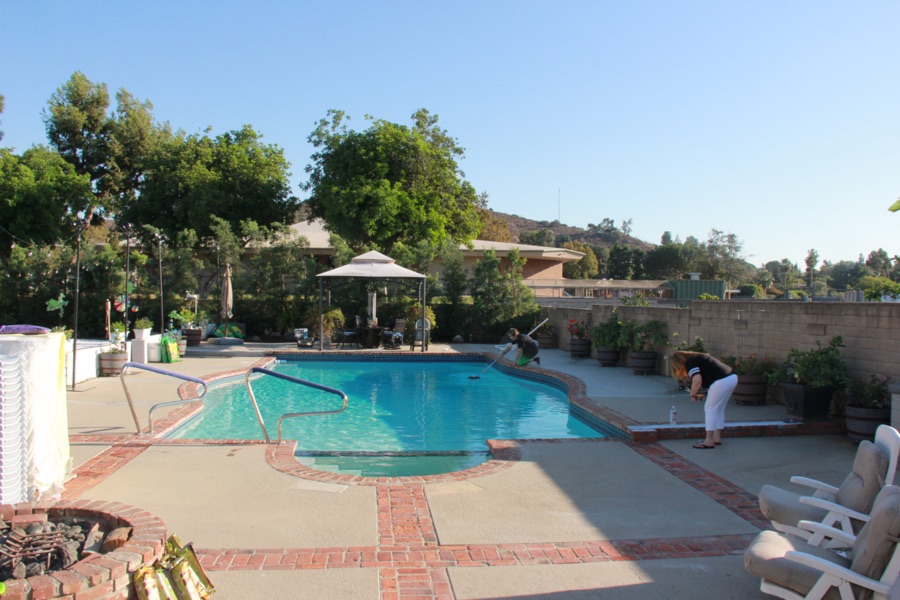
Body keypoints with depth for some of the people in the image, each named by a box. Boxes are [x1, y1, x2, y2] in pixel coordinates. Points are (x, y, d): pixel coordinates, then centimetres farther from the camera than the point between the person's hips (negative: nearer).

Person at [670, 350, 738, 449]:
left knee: (710, 410, 1)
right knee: (719, 410, 19)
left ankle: (709, 441, 4)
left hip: (721, 381, -10)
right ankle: (717, 438, 27)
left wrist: (693, 394, -3)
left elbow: (697, 380, -18)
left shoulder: (690, 362, -3)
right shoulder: (697, 357, 25)